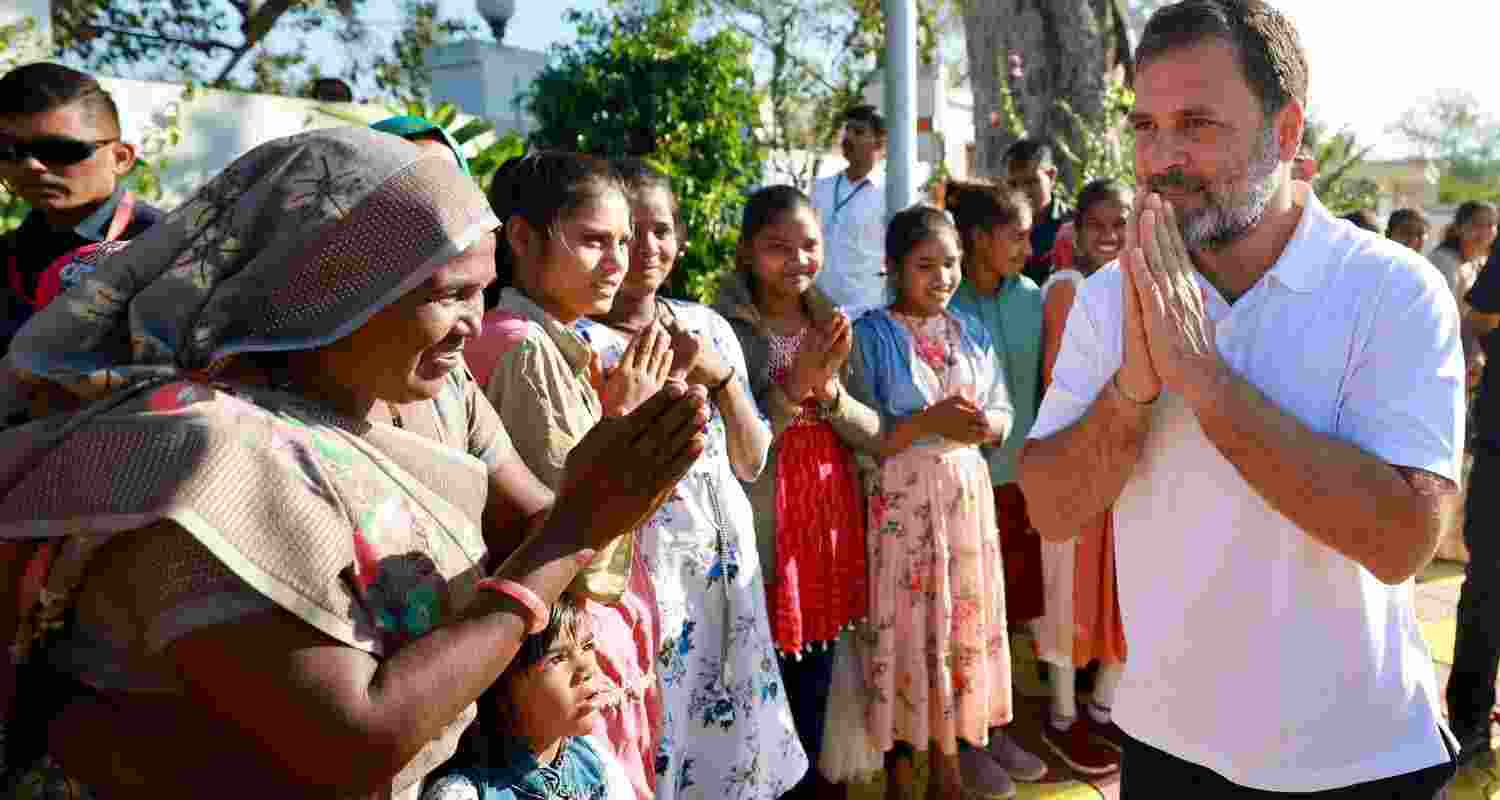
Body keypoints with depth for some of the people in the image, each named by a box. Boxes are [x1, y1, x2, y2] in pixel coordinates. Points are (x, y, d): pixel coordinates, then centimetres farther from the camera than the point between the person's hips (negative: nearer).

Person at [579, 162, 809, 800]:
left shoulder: (708, 324, 6)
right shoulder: (578, 340, -10)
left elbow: (751, 463, 6)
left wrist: (722, 374, -8)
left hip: (726, 560, 5)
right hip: (641, 562, -5)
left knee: (732, 738, 15)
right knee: (650, 745, 3)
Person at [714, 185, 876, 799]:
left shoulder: (832, 323, 6)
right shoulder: (723, 329, -11)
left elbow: (870, 431, 3)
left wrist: (830, 390, -16)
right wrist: (793, 387, -22)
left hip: (830, 516, 6)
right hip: (763, 525, -5)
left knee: (817, 672, 17)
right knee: (768, 671, 3)